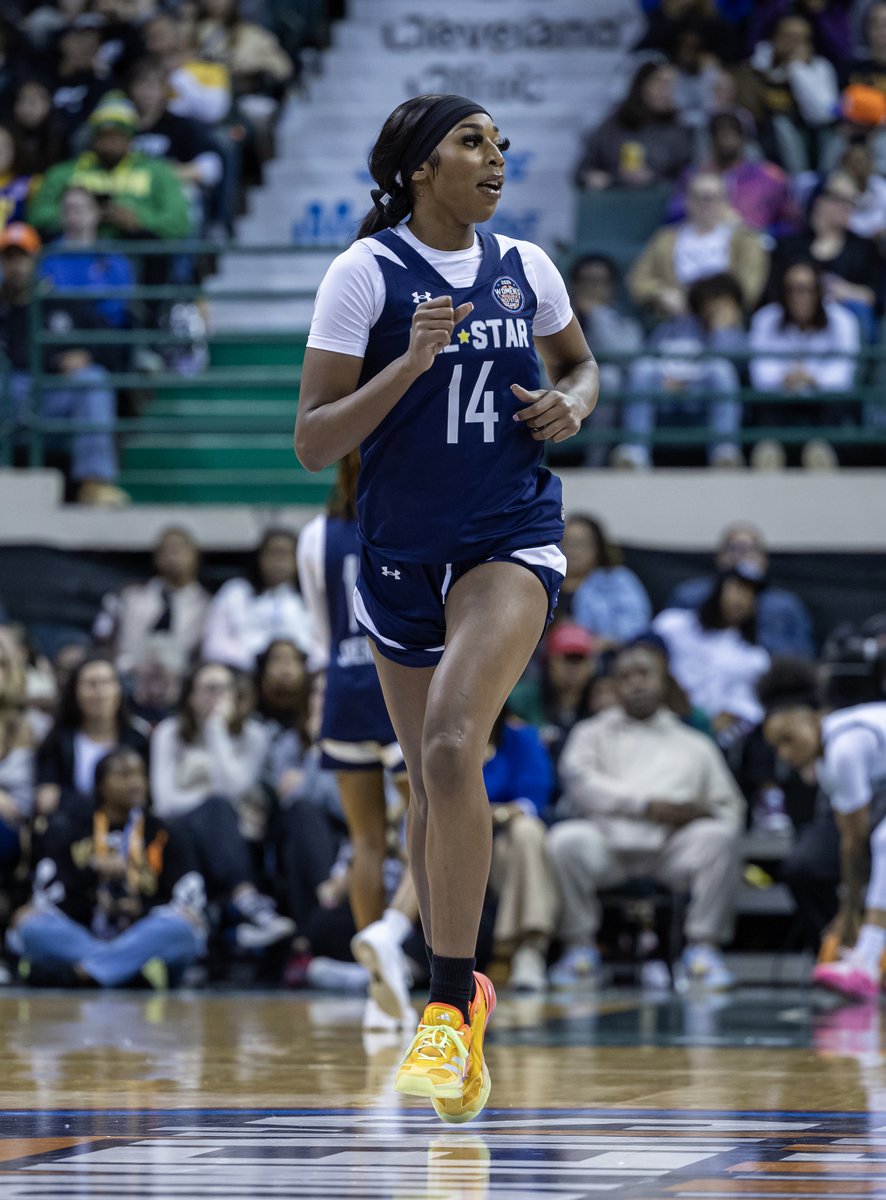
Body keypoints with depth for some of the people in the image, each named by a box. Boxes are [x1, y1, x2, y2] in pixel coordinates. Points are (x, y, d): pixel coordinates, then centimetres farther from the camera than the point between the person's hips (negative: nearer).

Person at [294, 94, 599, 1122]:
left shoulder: (524, 268, 3)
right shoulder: (366, 273, -7)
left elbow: (578, 363, 24)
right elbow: (313, 442, -10)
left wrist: (572, 404, 1)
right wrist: (411, 363, -22)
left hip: (510, 542, 0)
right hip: (401, 555, 0)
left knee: (452, 748, -22)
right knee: (430, 786, 13)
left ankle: (449, 1007, -20)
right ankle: (459, 989, 33)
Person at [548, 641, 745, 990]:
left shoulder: (695, 745, 26)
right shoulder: (593, 734, 22)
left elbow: (730, 809, 17)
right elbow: (580, 782, 1)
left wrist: (704, 813, -9)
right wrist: (647, 805, -11)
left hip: (673, 846, 1)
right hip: (608, 840, -1)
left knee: (720, 836, -29)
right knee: (566, 840, -33)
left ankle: (702, 948, -21)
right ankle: (579, 946, -15)